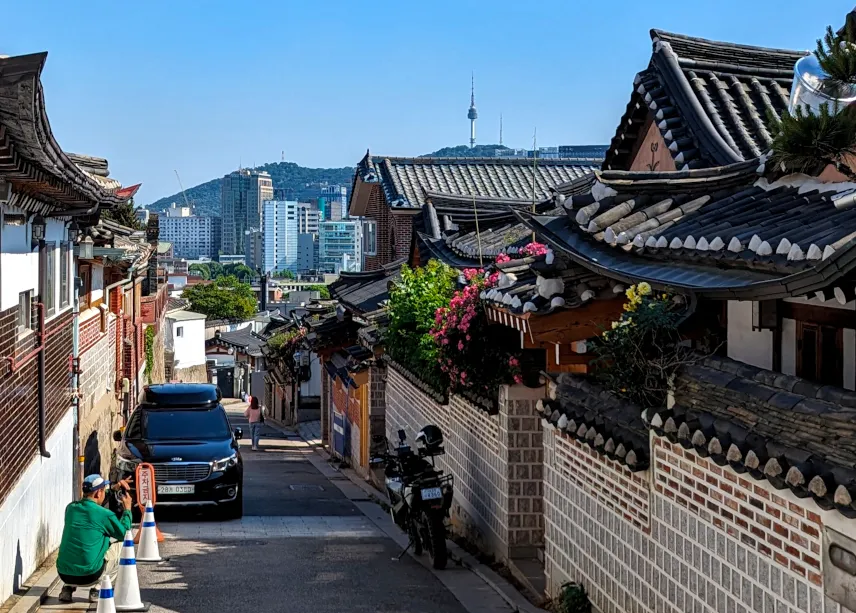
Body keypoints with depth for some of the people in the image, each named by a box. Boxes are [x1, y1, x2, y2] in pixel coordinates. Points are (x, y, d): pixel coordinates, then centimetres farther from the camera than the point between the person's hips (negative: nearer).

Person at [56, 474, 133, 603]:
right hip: (88, 576, -6)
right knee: (122, 546, 15)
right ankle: (98, 590, 8)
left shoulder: (71, 508, 5)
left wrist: (113, 488, 33)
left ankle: (67, 588, 17)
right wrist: (127, 509, 16)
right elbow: (124, 534, 6)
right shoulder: (104, 514, -11)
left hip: (64, 575, 6)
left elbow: (90, 502, 29)